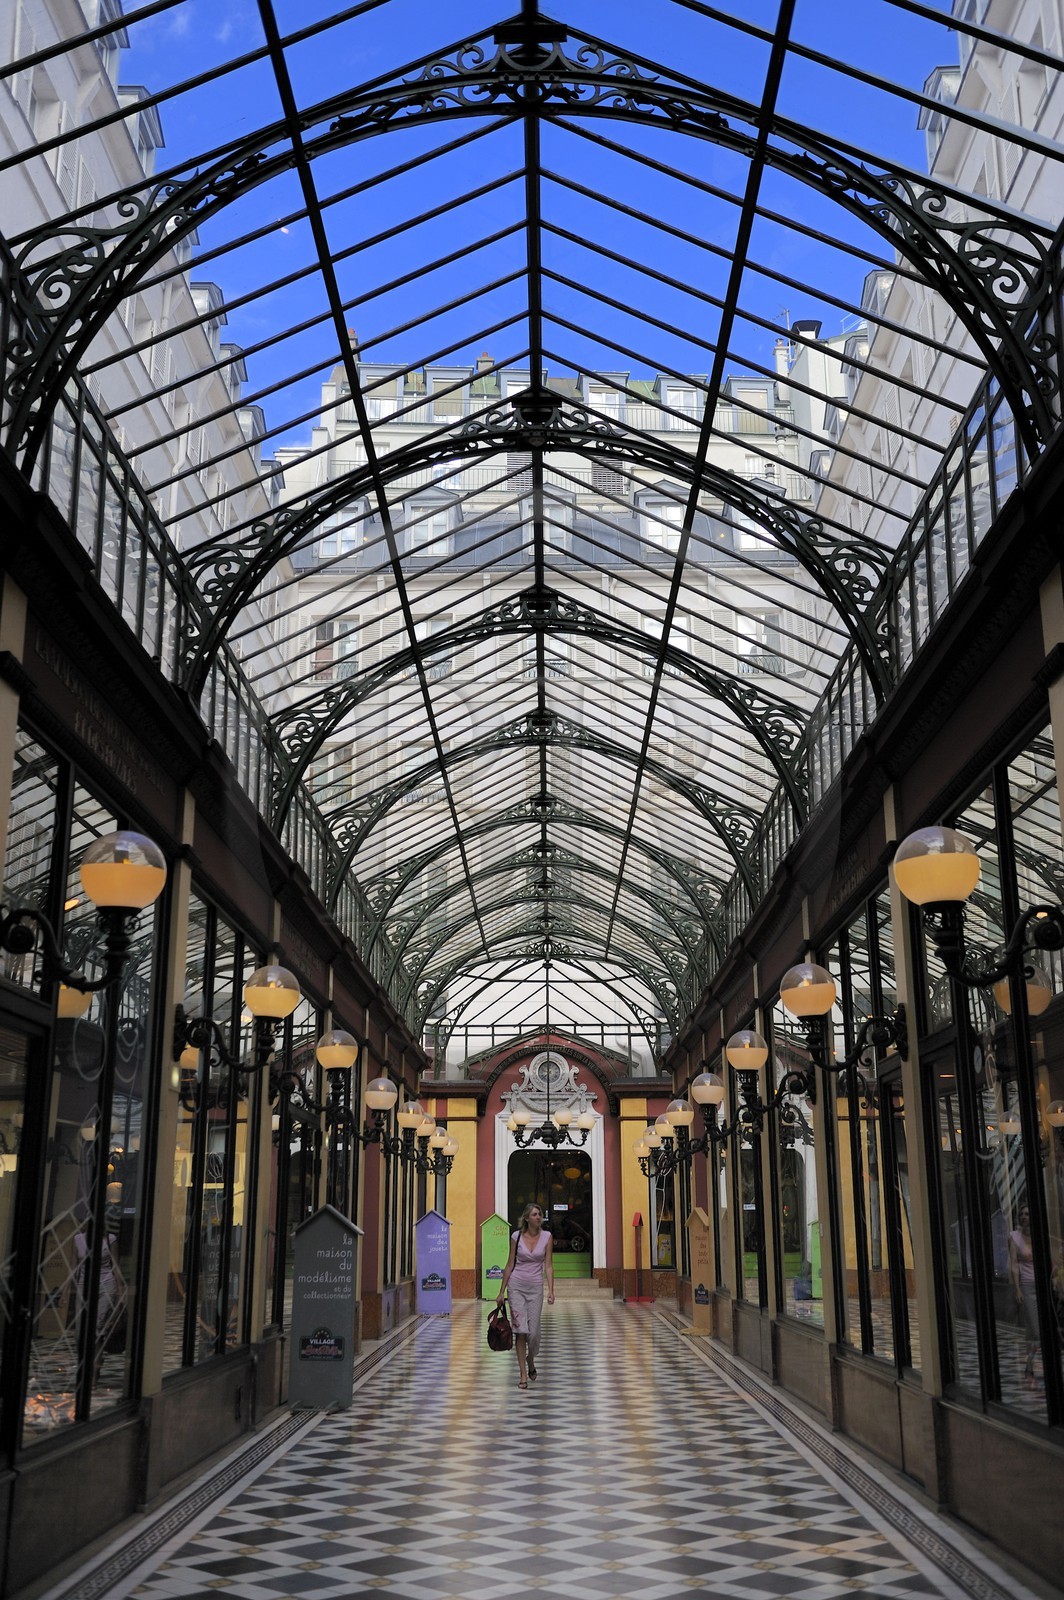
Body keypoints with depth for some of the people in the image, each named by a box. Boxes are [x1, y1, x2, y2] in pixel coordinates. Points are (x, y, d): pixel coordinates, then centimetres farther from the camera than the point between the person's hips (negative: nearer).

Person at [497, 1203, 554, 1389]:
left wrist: (551, 1290, -14)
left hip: (535, 1288, 1)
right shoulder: (516, 1237, -2)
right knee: (520, 1330, -7)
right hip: (516, 1286, -1)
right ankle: (523, 1374, 1)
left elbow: (548, 1265, -3)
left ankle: (530, 1360, 33)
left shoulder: (547, 1237, -1)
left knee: (534, 1331, 1)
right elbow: (510, 1265, 5)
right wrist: (501, 1292, 6)